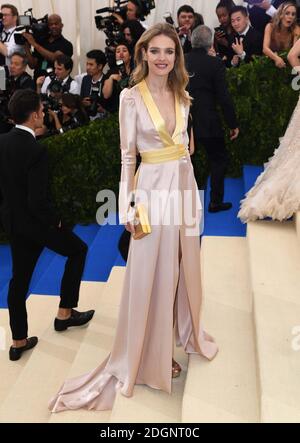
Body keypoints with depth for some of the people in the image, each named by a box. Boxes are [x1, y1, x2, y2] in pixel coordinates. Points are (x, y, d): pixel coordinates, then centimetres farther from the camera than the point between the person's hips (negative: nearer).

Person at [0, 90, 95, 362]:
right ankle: (65, 313, 23)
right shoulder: (36, 151, -26)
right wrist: (55, 221, -11)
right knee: (78, 250, 17)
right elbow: (38, 201, -27)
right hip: (34, 221, -7)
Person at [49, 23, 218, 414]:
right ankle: (151, 352, 21)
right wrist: (125, 206, -12)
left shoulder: (182, 95, 7)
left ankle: (187, 331, 40)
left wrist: (190, 188, 15)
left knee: (185, 266, 18)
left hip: (185, 182, 6)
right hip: (154, 185, -6)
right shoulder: (132, 97, -9)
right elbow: (127, 156, -8)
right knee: (151, 272, 4)